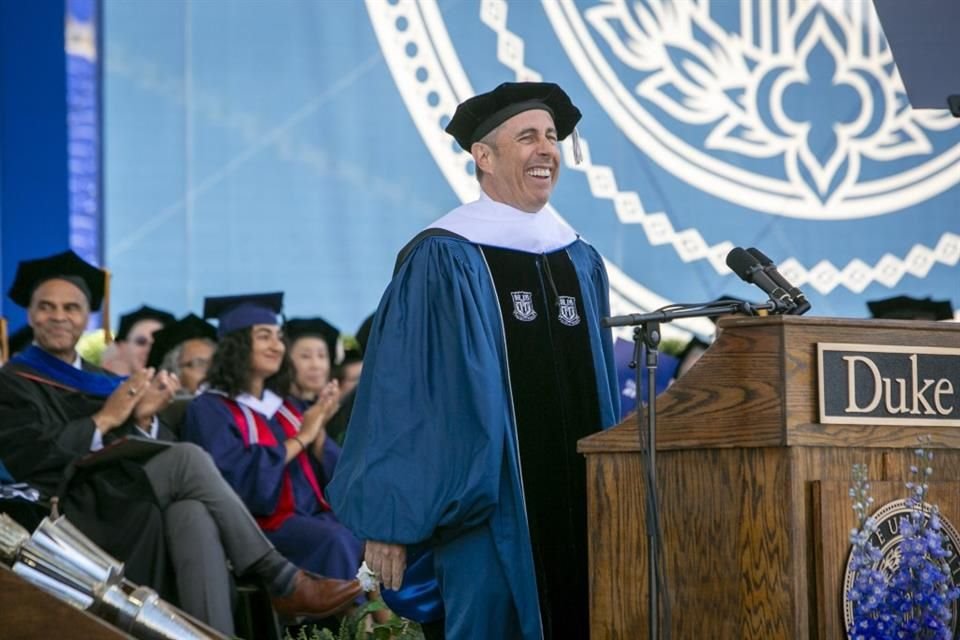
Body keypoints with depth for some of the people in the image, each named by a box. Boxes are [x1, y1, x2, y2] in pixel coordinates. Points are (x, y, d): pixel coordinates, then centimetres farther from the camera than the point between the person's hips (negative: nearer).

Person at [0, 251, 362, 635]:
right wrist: (105, 419, -6)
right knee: (186, 459, -24)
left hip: (135, 507, 5)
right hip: (80, 516, -5)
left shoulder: (105, 383, 26)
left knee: (193, 514, -31)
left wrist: (143, 420, -5)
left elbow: (150, 454, 16)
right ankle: (281, 582, -23)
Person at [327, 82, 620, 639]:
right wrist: (390, 521, -13)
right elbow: (399, 395, -9)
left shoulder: (582, 263, 14)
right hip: (491, 513, -6)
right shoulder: (442, 260, -6)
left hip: (578, 511, 6)